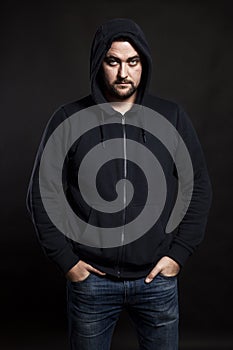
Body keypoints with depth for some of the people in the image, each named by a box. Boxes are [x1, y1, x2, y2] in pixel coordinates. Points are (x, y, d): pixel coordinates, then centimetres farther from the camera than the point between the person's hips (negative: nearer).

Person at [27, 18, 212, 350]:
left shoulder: (172, 117, -1)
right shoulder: (68, 119, -5)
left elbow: (199, 187, 4)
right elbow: (41, 194, -1)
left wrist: (180, 253, -2)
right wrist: (65, 259, -4)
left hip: (157, 278, 1)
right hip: (90, 280, 0)